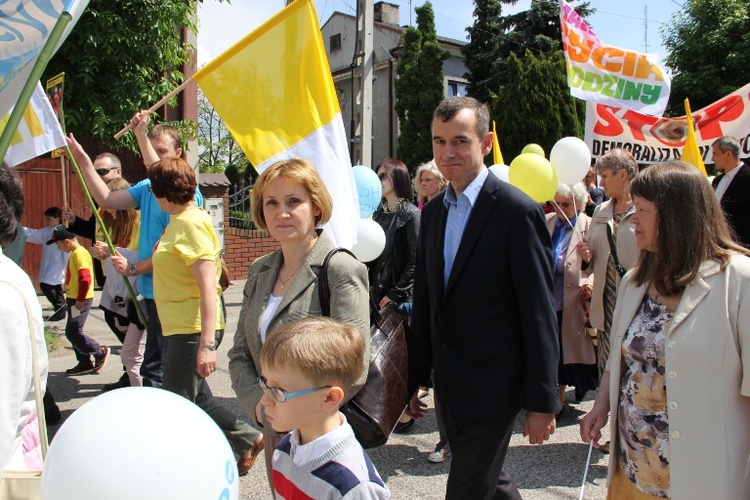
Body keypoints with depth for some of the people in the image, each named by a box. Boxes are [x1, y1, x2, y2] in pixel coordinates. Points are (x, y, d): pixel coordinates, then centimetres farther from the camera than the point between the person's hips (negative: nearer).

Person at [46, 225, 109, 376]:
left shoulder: (79, 253, -16)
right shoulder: (74, 254, 15)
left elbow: (85, 278, -25)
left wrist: (80, 300, -22)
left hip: (80, 300, -10)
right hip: (74, 299, 10)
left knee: (73, 333, -8)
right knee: (74, 332, 12)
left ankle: (100, 352, 4)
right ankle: (85, 363, 18)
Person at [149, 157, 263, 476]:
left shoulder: (191, 223, -17)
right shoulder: (178, 221, 12)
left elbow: (208, 286, -24)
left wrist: (207, 344, -27)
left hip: (193, 332, -10)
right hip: (182, 329, 10)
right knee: (198, 400, 20)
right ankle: (248, 440, 32)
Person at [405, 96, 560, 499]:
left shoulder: (518, 212, -14)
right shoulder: (432, 212, 7)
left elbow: (539, 314, -14)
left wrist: (542, 402, -13)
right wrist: (413, 379, 13)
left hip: (491, 387, -7)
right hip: (447, 384, 7)